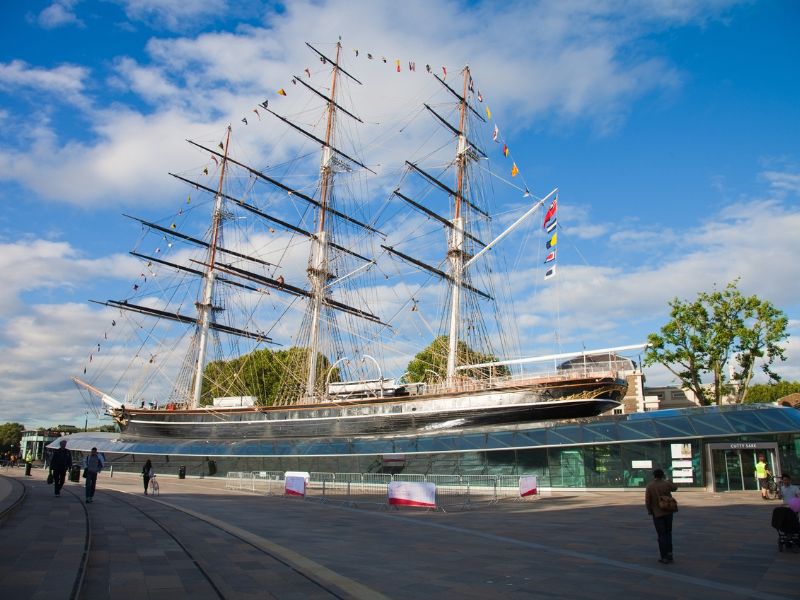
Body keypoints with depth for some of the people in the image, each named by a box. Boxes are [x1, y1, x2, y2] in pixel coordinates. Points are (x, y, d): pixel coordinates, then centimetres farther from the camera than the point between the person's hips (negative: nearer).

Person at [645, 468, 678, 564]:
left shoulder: (649, 486, -11)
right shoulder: (666, 484, -5)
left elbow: (647, 501, -14)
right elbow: (675, 487, 19)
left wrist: (649, 510, 3)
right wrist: (668, 480, 34)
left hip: (657, 513, -2)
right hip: (668, 512, 2)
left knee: (661, 535, 4)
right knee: (668, 533, 18)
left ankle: (664, 557, 4)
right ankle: (669, 553, 11)